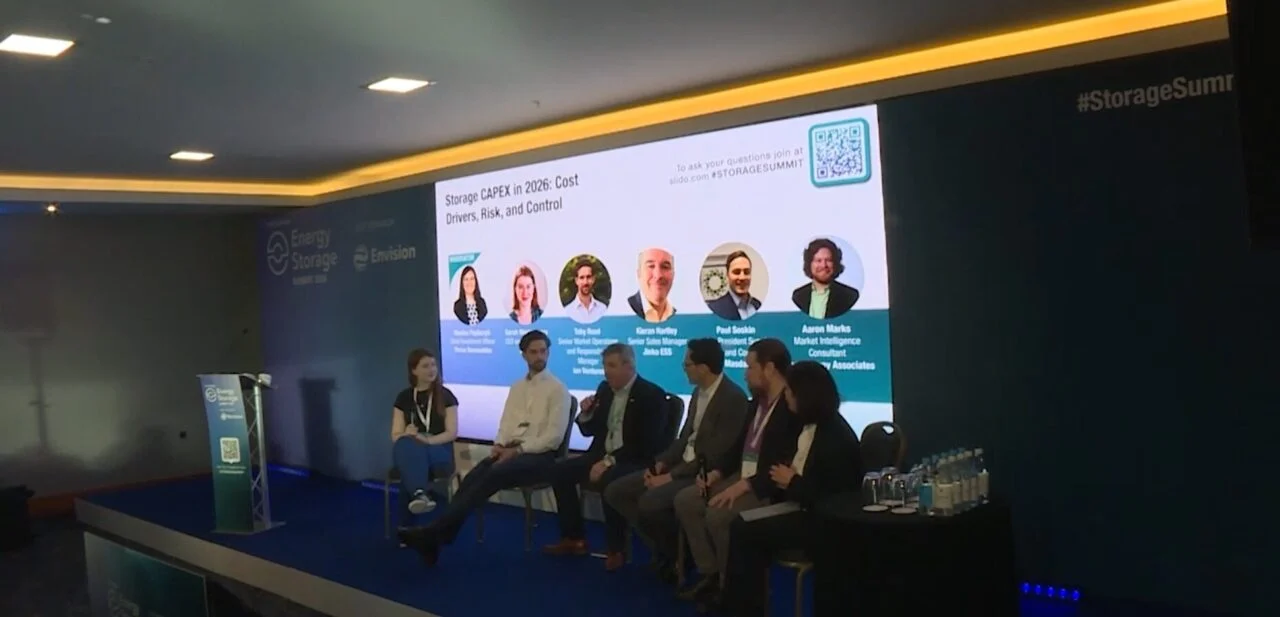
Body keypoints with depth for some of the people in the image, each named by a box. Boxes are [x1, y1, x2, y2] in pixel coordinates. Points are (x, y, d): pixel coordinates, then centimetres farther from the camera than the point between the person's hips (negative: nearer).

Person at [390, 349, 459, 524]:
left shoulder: (445, 396, 6)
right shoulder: (404, 397, 12)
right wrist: (407, 434, -18)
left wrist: (428, 440, -22)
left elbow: (452, 432, -2)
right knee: (407, 446, -38)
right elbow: (396, 436, 7)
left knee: (413, 452, -38)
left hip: (439, 451, -1)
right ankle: (420, 494, -62)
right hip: (408, 449, 2)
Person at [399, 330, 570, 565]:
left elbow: (554, 436, -10)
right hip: (510, 451, 6)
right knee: (472, 478, -23)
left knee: (492, 476, -31)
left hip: (538, 455, -6)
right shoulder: (516, 387, 20)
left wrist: (518, 450, -16)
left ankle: (433, 531, -38)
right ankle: (439, 536, -34)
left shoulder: (557, 389, -2)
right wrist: (499, 445, -3)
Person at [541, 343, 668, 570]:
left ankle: (615, 549, -20)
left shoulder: (652, 395, -12)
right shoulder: (605, 389, 10)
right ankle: (574, 538, 1)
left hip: (636, 461, -8)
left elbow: (647, 444, -19)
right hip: (602, 455, 8)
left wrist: (610, 461, -23)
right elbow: (591, 431, 18)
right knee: (559, 471, -8)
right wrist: (586, 413, -6)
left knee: (609, 481, -36)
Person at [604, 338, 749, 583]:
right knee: (615, 492, -1)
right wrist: (661, 463, -1)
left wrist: (672, 476, -18)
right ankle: (664, 547, 6)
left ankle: (679, 551, -3)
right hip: (681, 465, 9)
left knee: (650, 502, -31)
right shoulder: (699, 392, 9)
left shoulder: (733, 399, -18)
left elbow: (717, 456, -21)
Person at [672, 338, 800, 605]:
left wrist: (743, 486, -26)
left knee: (717, 515, -28)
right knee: (685, 500, -1)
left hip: (771, 488, -10)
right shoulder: (758, 401, 12)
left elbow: (788, 467, -25)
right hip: (742, 478, 10)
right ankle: (711, 573, 6)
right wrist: (716, 473, 3)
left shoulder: (794, 407, -19)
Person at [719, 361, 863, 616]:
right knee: (741, 525, -8)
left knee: (746, 532, -16)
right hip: (804, 508, 9)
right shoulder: (809, 425, 6)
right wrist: (787, 478, -5)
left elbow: (830, 498, -23)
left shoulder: (836, 437, -21)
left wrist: (792, 483, -13)